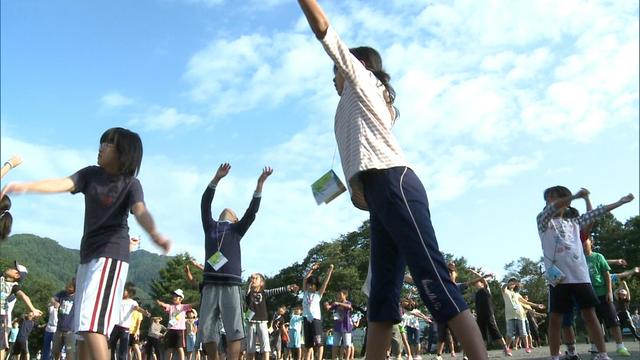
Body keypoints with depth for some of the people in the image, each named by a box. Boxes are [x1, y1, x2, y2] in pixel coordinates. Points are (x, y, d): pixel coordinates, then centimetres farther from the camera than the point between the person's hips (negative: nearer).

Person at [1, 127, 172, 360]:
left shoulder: (130, 184, -10)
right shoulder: (90, 174, 6)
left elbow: (140, 212, -27)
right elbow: (62, 184, -8)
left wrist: (155, 235, -48)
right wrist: (25, 186, -25)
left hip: (111, 254, -7)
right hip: (87, 254, 7)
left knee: (92, 323, -19)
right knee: (83, 324, 15)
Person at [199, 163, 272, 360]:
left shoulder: (237, 229, 16)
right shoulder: (210, 226, 19)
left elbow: (252, 211, 5)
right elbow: (205, 204, 7)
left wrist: (259, 184, -3)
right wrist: (217, 178, -4)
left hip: (231, 285, -1)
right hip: (210, 284, 1)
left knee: (234, 329, -8)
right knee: (206, 329, -1)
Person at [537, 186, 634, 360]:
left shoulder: (573, 222, 19)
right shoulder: (543, 221, 6)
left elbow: (596, 213, 24)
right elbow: (550, 209, -14)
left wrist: (621, 201, 28)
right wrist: (575, 196, -22)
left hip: (580, 276, 3)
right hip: (558, 277, -3)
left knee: (589, 314, 5)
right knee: (555, 319, -1)